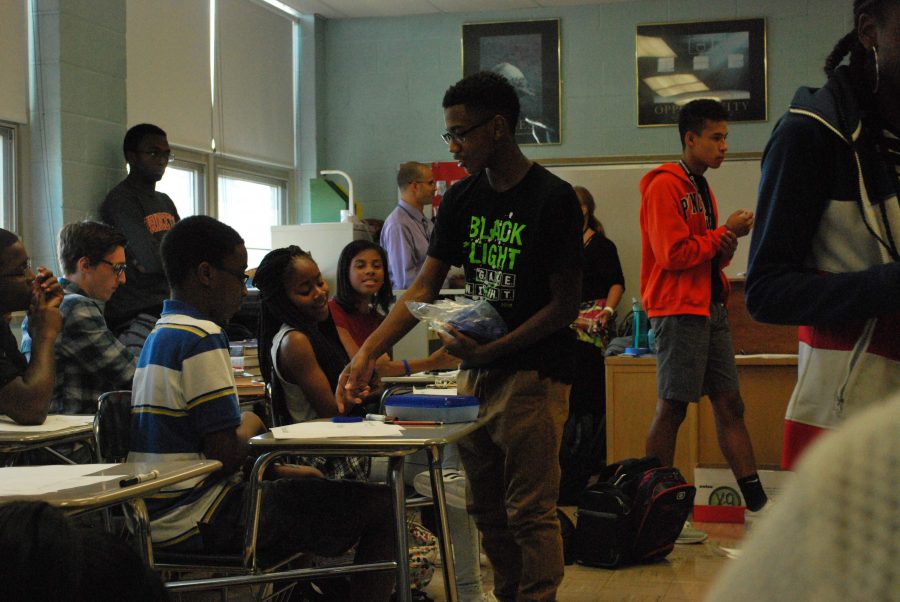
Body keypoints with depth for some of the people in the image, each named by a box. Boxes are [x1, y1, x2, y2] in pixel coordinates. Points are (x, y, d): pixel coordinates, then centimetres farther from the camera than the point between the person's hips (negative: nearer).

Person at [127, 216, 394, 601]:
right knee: (378, 505, -9)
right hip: (198, 522, -10)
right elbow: (226, 453, -20)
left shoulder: (161, 334, 14)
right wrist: (251, 427, 1)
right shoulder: (202, 338, -16)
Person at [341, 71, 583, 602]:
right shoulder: (461, 200, 8)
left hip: (534, 374, -7)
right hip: (475, 376, 7)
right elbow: (424, 289, 8)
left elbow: (566, 304, -10)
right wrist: (368, 352, -4)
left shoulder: (553, 199, -11)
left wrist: (490, 350, -17)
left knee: (530, 511, -5)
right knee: (486, 509, 12)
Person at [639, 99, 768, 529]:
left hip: (709, 308, 9)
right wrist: (725, 232, -8)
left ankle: (758, 506, 7)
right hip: (678, 311, -9)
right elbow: (673, 254, -18)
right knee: (672, 408, -5)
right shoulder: (665, 185, -9)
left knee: (729, 405, 6)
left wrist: (727, 243, 0)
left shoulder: (700, 188, 20)